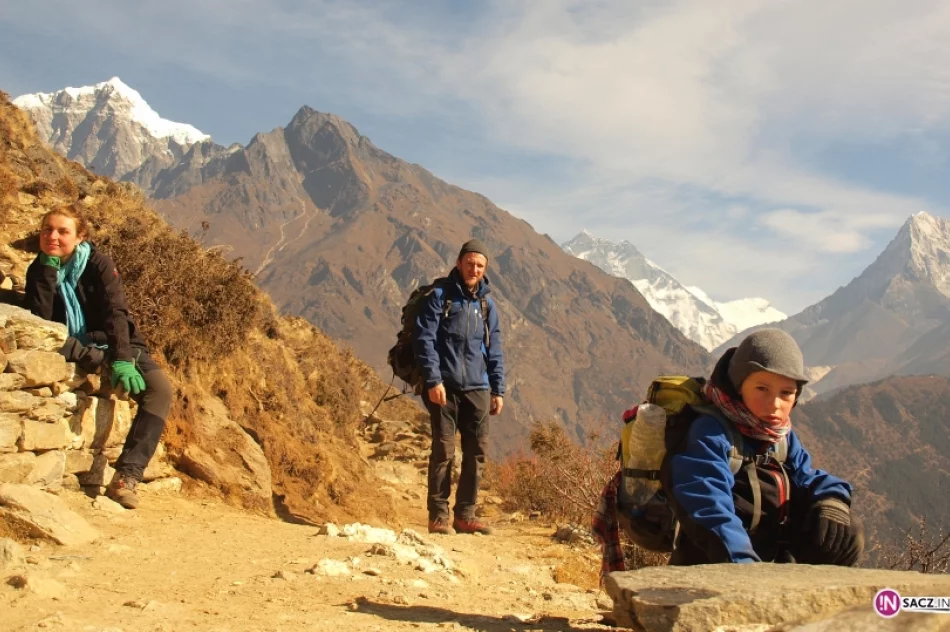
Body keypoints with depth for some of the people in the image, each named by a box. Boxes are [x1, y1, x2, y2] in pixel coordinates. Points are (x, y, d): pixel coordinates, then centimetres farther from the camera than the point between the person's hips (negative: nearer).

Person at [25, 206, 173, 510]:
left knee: (160, 389, -30)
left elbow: (116, 312, -21)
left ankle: (126, 476, -38)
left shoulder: (98, 263, -9)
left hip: (115, 344, -1)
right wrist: (49, 268, -22)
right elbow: (40, 320, -18)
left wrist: (122, 359, -36)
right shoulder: (39, 269, -2)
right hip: (76, 351, 1)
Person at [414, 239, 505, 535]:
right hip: (444, 386, -5)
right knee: (443, 450, -4)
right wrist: (433, 381, -15)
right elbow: (424, 340, -7)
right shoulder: (439, 296, 0)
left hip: (477, 388, 5)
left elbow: (494, 350, 17)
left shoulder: (487, 304, 14)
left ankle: (465, 515, 13)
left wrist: (498, 390, 11)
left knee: (477, 452, 4)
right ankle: (438, 516, 5)